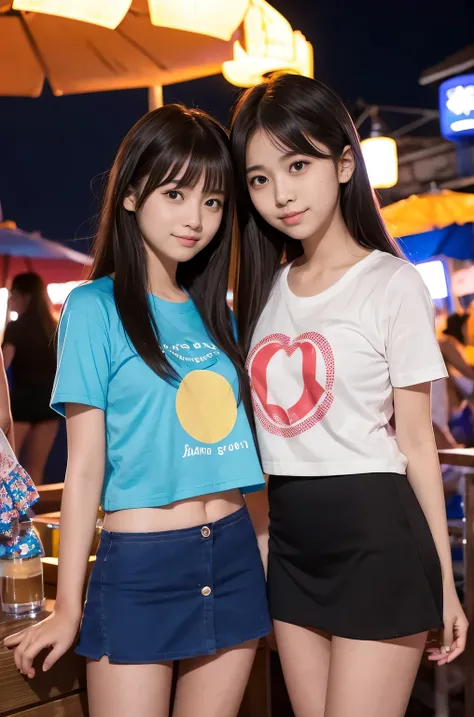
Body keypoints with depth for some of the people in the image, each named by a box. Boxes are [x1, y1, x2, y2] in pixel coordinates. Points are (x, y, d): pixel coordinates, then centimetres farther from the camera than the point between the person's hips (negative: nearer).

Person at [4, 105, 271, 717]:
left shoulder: (216, 315, 9)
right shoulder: (95, 308, -6)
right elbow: (85, 466, -7)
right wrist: (68, 607, -5)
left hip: (234, 556, 5)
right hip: (139, 565, -5)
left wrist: (270, 572, 13)